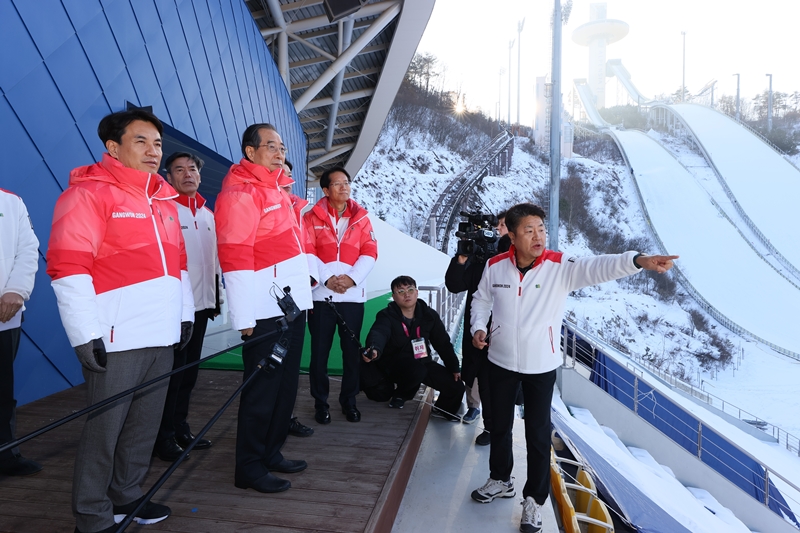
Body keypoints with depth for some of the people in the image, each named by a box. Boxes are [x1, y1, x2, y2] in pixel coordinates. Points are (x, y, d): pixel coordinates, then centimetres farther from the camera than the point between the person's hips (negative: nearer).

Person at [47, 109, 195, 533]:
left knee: (144, 425, 16)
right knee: (104, 429, 4)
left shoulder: (164, 198, 17)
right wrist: (86, 334, -17)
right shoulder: (90, 192, -7)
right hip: (116, 339, -7)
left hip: (162, 337, 7)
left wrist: (185, 313, 16)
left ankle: (125, 496, 34)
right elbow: (67, 266, -14)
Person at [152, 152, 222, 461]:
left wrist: (216, 297, 19)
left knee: (190, 369, 14)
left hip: (201, 304, 7)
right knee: (172, 369, -1)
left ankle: (180, 427, 27)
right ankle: (164, 436, 11)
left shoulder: (207, 213, 16)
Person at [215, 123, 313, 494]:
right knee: (263, 389, 0)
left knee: (286, 385, 17)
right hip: (266, 312, -10)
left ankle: (271, 453, 33)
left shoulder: (276, 191, 19)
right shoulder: (240, 192, -11)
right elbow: (235, 256, -19)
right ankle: (249, 468, 16)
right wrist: (244, 317, -22)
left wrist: (308, 272, 16)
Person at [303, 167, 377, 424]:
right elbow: (308, 252, -4)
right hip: (321, 294, -1)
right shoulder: (312, 217, 5)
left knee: (352, 350, 8)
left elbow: (370, 252, 2)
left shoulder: (361, 217, 10)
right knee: (319, 351, 5)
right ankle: (320, 403, 19)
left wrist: (352, 278, -12)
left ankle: (349, 401, 23)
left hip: (353, 294, 2)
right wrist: (327, 279, -16)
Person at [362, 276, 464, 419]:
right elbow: (378, 333, -39)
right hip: (394, 363, -5)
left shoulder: (429, 315, -3)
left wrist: (454, 368, 3)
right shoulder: (387, 316, -17)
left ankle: (442, 409, 29)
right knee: (417, 371, -38)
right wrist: (374, 349, -62)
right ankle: (400, 394, -3)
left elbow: (443, 343, 5)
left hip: (422, 362, 5)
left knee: (456, 385, -6)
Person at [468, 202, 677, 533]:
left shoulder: (561, 266, -17)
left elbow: (598, 268, -34)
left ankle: (534, 499, 30)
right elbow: (482, 299, 8)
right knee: (500, 426, 20)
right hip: (500, 361, 3)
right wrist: (478, 327, -8)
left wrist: (638, 260, -51)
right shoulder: (495, 266, -9)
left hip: (541, 367, -2)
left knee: (538, 434, 8)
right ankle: (500, 480, 44)